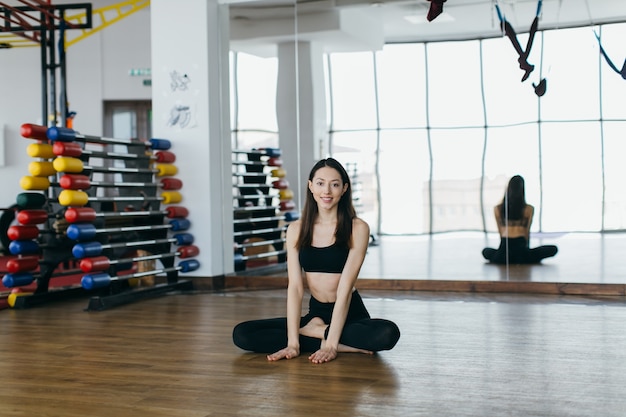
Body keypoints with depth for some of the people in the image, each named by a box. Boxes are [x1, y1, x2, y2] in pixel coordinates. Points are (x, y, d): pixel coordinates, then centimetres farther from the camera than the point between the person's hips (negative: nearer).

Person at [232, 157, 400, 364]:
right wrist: (293, 343, -19)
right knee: (241, 334, -16)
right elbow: (295, 287, -8)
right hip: (315, 314, 4)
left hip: (350, 315, -3)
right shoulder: (296, 229, 0)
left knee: (388, 333, -35)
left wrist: (330, 344, -25)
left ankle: (316, 331, -12)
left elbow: (345, 287, -17)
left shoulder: (357, 228, -10)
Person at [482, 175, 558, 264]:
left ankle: (506, 260, 11)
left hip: (504, 251, 2)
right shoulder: (529, 209, 1)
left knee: (486, 251, 34)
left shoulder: (497, 209, 6)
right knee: (554, 249, 14)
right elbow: (527, 232, 10)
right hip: (520, 249, -2)